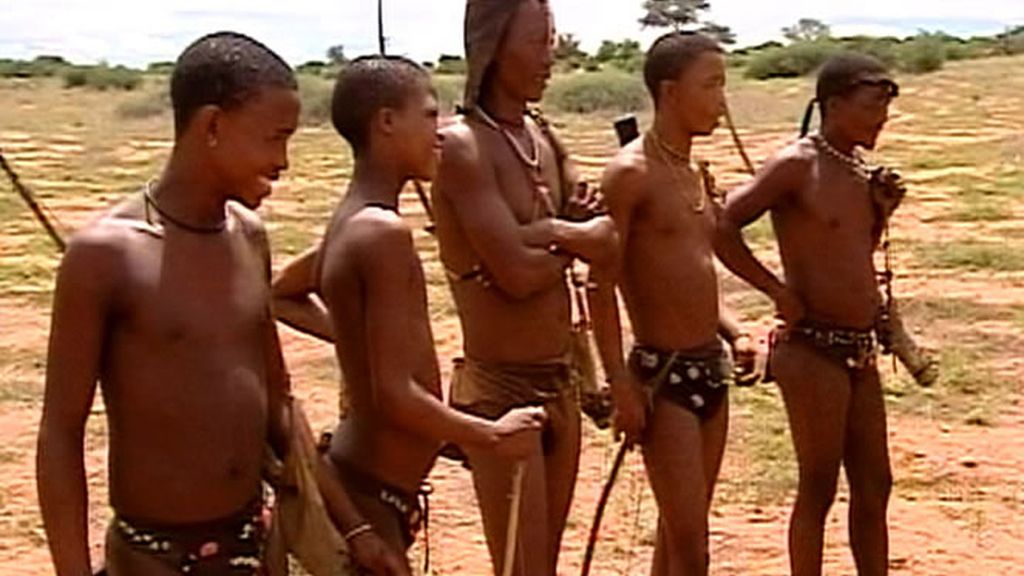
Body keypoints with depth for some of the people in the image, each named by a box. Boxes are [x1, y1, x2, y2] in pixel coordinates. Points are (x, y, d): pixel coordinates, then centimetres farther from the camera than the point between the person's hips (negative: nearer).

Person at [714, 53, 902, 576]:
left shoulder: (861, 172, 12)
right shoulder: (796, 166, -12)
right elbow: (723, 228, -19)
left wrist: (881, 212, 6)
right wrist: (778, 291, -16)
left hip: (859, 351, 8)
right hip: (812, 350, -8)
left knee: (874, 486, 13)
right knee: (818, 489, 1)